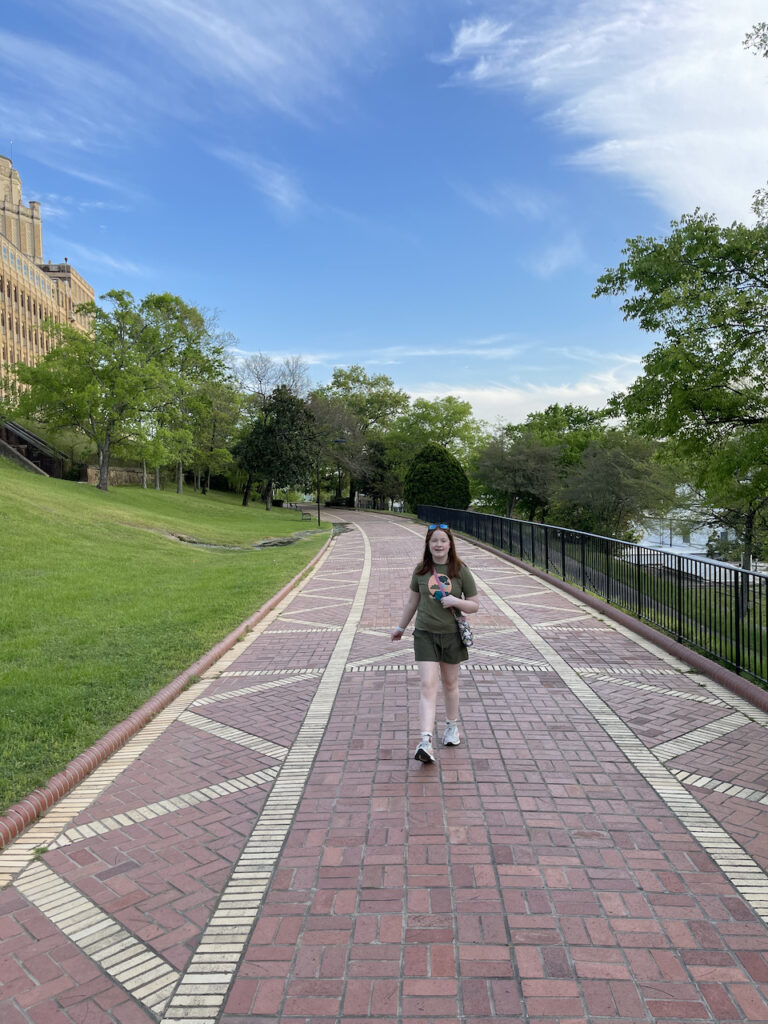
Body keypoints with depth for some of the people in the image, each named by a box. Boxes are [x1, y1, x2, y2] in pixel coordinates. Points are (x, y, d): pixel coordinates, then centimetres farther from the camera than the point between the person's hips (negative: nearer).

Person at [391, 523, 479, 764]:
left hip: (452, 635, 0)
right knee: (427, 685, -9)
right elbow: (412, 601, 13)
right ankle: (425, 742, -15)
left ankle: (452, 726, 39)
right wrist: (400, 627, 22)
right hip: (425, 634, 0)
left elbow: (474, 605, 0)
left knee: (450, 684, 16)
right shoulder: (421, 570, 0)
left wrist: (456, 601, -20)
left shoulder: (460, 571, -5)